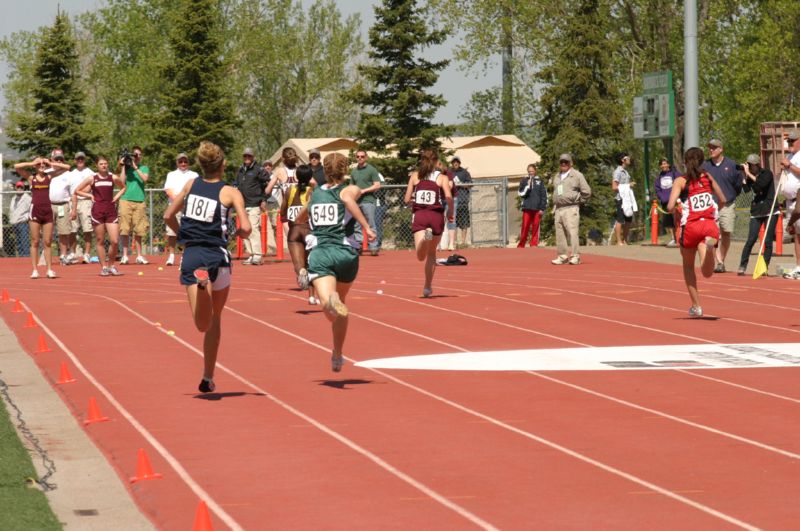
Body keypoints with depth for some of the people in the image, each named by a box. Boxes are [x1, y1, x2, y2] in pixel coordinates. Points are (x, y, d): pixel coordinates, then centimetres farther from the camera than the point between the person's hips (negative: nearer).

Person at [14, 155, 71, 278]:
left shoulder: (49, 176, 10)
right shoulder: (31, 177, 5)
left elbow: (66, 167, 7)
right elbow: (16, 167, -7)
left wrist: (51, 163, 4)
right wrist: (32, 163, 0)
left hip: (47, 210, 2)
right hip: (35, 210, -2)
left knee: (47, 242, 2)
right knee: (35, 242, 0)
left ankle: (50, 270, 3)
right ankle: (35, 270, 1)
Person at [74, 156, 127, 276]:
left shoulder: (113, 178, 7)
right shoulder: (92, 178, 2)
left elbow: (123, 188, 25)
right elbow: (77, 191, 9)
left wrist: (117, 196, 9)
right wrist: (90, 195, -1)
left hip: (111, 211, 1)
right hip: (97, 211, -1)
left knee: (115, 241, -7)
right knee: (100, 241, 2)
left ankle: (111, 265, 12)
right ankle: (103, 267, 10)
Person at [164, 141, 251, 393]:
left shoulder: (191, 184, 9)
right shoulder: (230, 192, -2)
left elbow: (168, 216, 14)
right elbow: (246, 228, -11)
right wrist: (240, 234, 12)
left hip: (191, 256, 1)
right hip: (217, 257, -1)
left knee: (204, 324, -9)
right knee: (214, 320, 18)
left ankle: (201, 284, -40)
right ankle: (208, 377, 21)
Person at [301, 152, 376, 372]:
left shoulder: (315, 193, 20)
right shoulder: (350, 189, 9)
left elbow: (302, 216, 38)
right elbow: (348, 199, -17)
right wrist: (366, 227, -22)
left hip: (319, 252, 0)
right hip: (346, 252, 0)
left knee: (327, 302, -20)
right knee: (340, 303, 23)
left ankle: (331, 302, -59)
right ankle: (337, 356, 30)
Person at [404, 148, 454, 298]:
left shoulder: (415, 176, 8)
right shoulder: (442, 177, 3)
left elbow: (407, 200, 5)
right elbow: (449, 198, -11)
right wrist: (451, 213, 6)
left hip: (419, 216, 0)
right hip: (436, 216, 0)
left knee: (421, 256, -12)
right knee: (431, 253, 20)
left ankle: (425, 236, -45)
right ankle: (427, 287, 21)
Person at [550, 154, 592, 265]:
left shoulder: (577, 175, 0)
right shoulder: (556, 177, 19)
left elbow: (587, 192, 0)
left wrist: (578, 201, 2)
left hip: (571, 208, -6)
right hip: (558, 209, 6)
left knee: (572, 232, -12)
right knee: (560, 234, 4)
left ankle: (575, 256, -13)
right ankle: (562, 256, 9)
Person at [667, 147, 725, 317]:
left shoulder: (681, 181, 2)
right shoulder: (708, 177, 13)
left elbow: (670, 207, -11)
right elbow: (722, 201, 19)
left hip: (690, 226, -2)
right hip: (709, 224, 2)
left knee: (688, 266, 24)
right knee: (707, 273, -11)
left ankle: (696, 306, 21)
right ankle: (710, 243, -42)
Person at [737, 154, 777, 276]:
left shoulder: (767, 174, -3)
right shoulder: (751, 176, 9)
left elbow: (761, 184, -21)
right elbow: (746, 189, -4)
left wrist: (748, 174, -16)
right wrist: (744, 175, -8)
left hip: (770, 211, -3)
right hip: (756, 211, 3)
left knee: (768, 241, -3)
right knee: (751, 239, -7)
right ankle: (742, 267, -5)